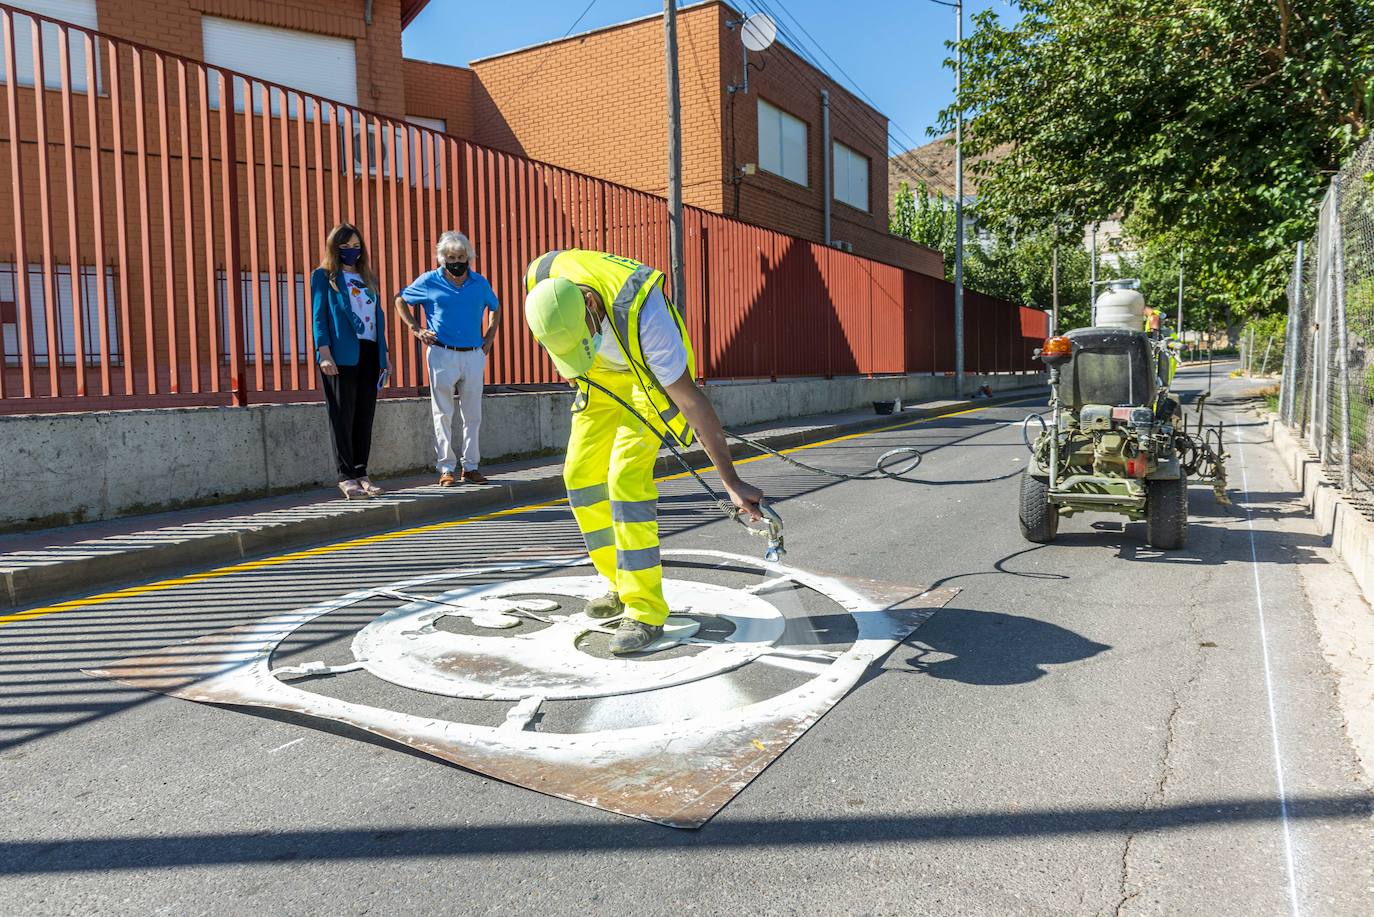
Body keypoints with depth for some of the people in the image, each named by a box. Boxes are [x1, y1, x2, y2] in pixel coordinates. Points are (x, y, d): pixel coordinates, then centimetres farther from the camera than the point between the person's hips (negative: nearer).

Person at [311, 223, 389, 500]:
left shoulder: (368, 279, 21)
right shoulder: (323, 276, 6)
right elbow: (318, 315, -2)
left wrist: (382, 356, 12)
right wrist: (324, 352, -14)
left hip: (369, 353, 5)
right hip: (341, 355, -5)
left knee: (365, 415, 5)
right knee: (343, 415, -3)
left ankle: (360, 473, 11)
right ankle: (346, 476, 0)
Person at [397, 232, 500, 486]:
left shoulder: (480, 283, 7)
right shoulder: (429, 281, 0)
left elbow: (494, 307, 25)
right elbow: (400, 300, 13)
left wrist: (489, 336, 14)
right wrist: (416, 329, 3)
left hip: (474, 355, 3)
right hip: (442, 355, -2)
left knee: (472, 415, 6)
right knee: (443, 415, 1)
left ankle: (469, 467, 14)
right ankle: (446, 468, 6)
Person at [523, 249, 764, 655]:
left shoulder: (640, 312, -40)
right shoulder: (540, 279, -25)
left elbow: (691, 399, -35)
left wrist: (732, 482, -33)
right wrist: (576, 368, 14)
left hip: (652, 376, -6)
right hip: (601, 378, 6)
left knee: (626, 475, -20)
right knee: (581, 475, 2)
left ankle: (645, 611, -13)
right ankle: (623, 585, 18)